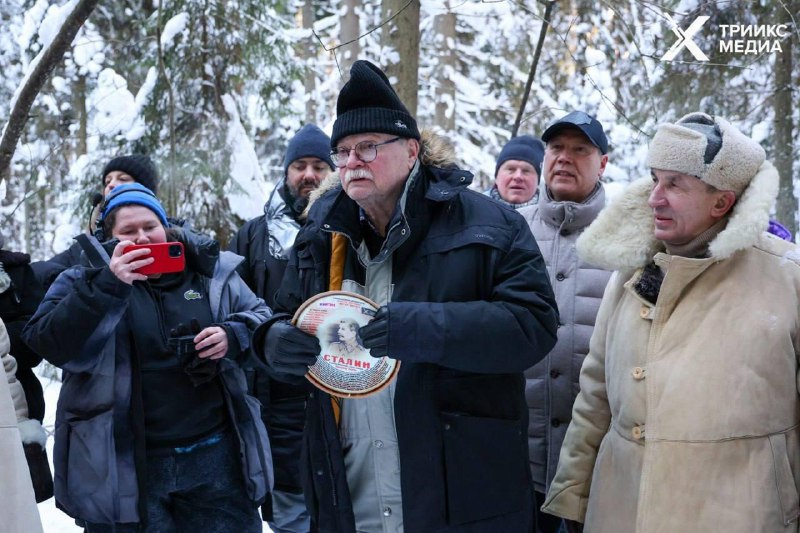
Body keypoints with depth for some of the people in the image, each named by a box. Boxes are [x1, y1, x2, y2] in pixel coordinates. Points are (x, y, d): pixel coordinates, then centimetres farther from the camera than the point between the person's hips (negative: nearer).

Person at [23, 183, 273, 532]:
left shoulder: (212, 270, 6)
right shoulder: (87, 279, 0)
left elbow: (261, 318, 13)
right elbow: (47, 343, -13)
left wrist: (234, 335, -10)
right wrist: (107, 287, -23)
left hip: (215, 456, 2)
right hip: (122, 467, -2)